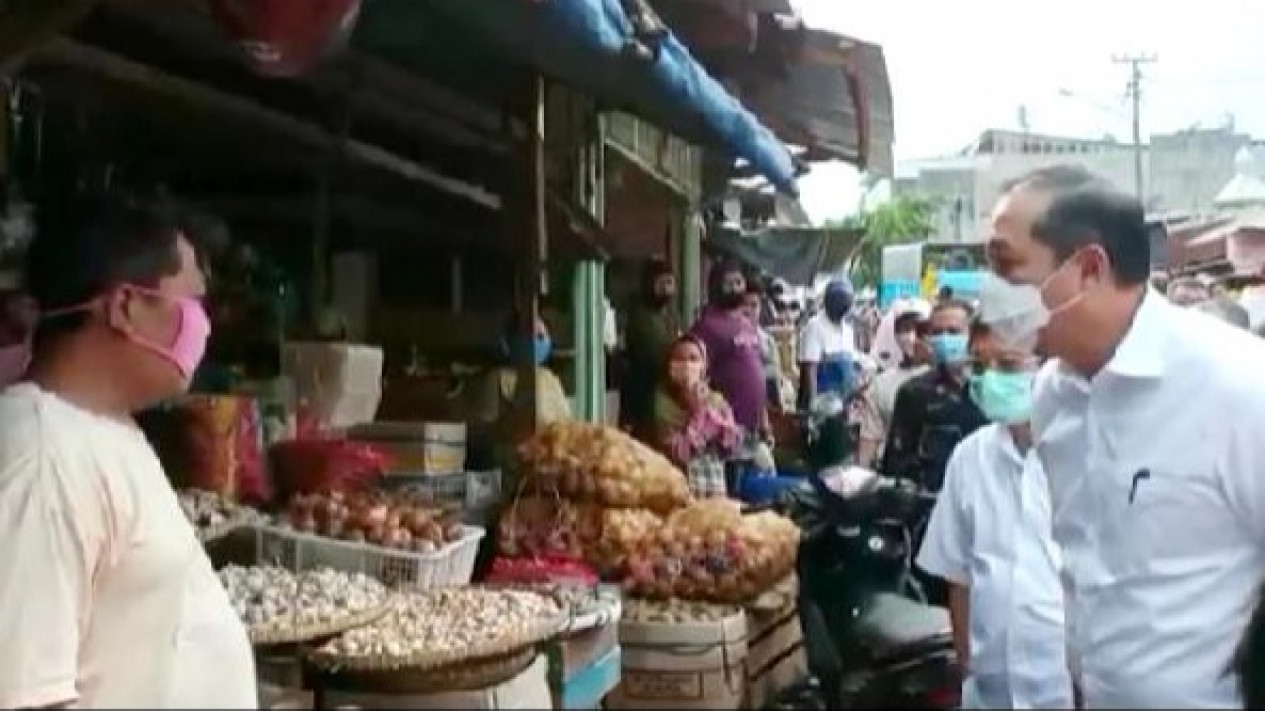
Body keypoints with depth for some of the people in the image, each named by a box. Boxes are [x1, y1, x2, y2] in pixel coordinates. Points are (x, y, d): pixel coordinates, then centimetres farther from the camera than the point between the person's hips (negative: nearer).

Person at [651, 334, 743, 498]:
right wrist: (700, 413, -14)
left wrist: (708, 411, -11)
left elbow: (734, 442, -2)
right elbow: (677, 453, -17)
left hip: (716, 493, 5)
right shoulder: (664, 403, -6)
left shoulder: (716, 400, 8)